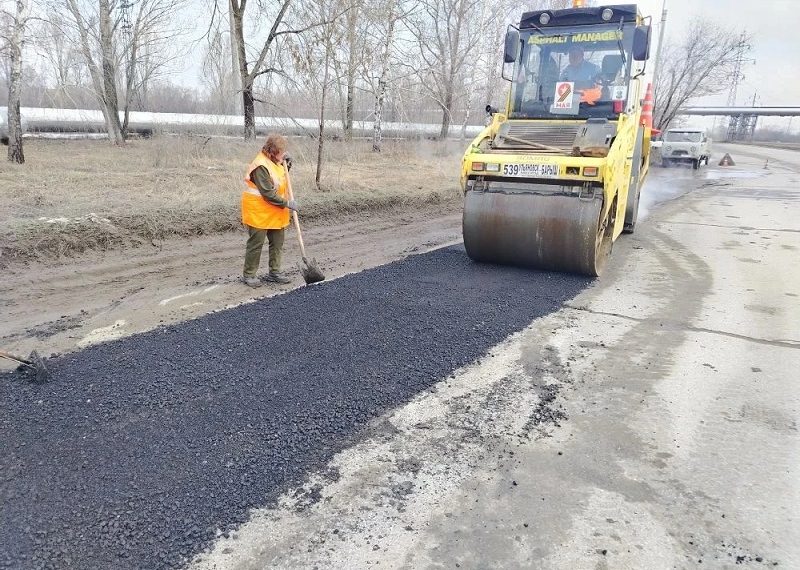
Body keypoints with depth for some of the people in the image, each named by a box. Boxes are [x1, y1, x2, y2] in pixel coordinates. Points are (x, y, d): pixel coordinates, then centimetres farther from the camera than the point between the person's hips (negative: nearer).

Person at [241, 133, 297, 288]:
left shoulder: (275, 161, 5)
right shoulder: (261, 166, -22)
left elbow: (281, 178, 22)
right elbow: (268, 193, -25)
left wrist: (286, 165, 4)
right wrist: (286, 203, -21)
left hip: (276, 213, 9)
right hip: (259, 212, -9)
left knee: (277, 243, 12)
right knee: (256, 243, -1)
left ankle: (274, 272, 23)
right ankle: (248, 275, 11)